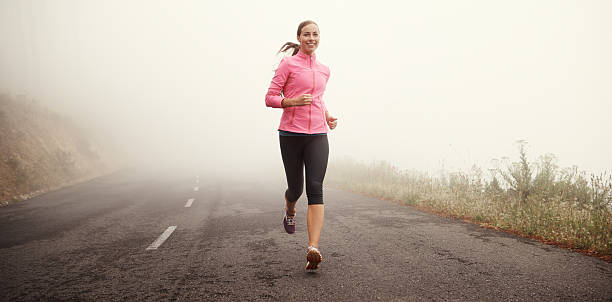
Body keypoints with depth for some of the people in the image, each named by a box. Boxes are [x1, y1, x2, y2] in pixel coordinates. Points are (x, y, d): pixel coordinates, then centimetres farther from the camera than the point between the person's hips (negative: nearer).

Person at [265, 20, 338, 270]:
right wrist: (293, 101, -17)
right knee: (295, 188, 8)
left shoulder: (324, 70, 16)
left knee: (315, 189, -14)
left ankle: (313, 249, -20)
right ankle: (289, 211, 46)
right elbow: (270, 98, 0)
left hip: (317, 135, 3)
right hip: (291, 133, -2)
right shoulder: (288, 64, 2)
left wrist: (327, 115, 14)